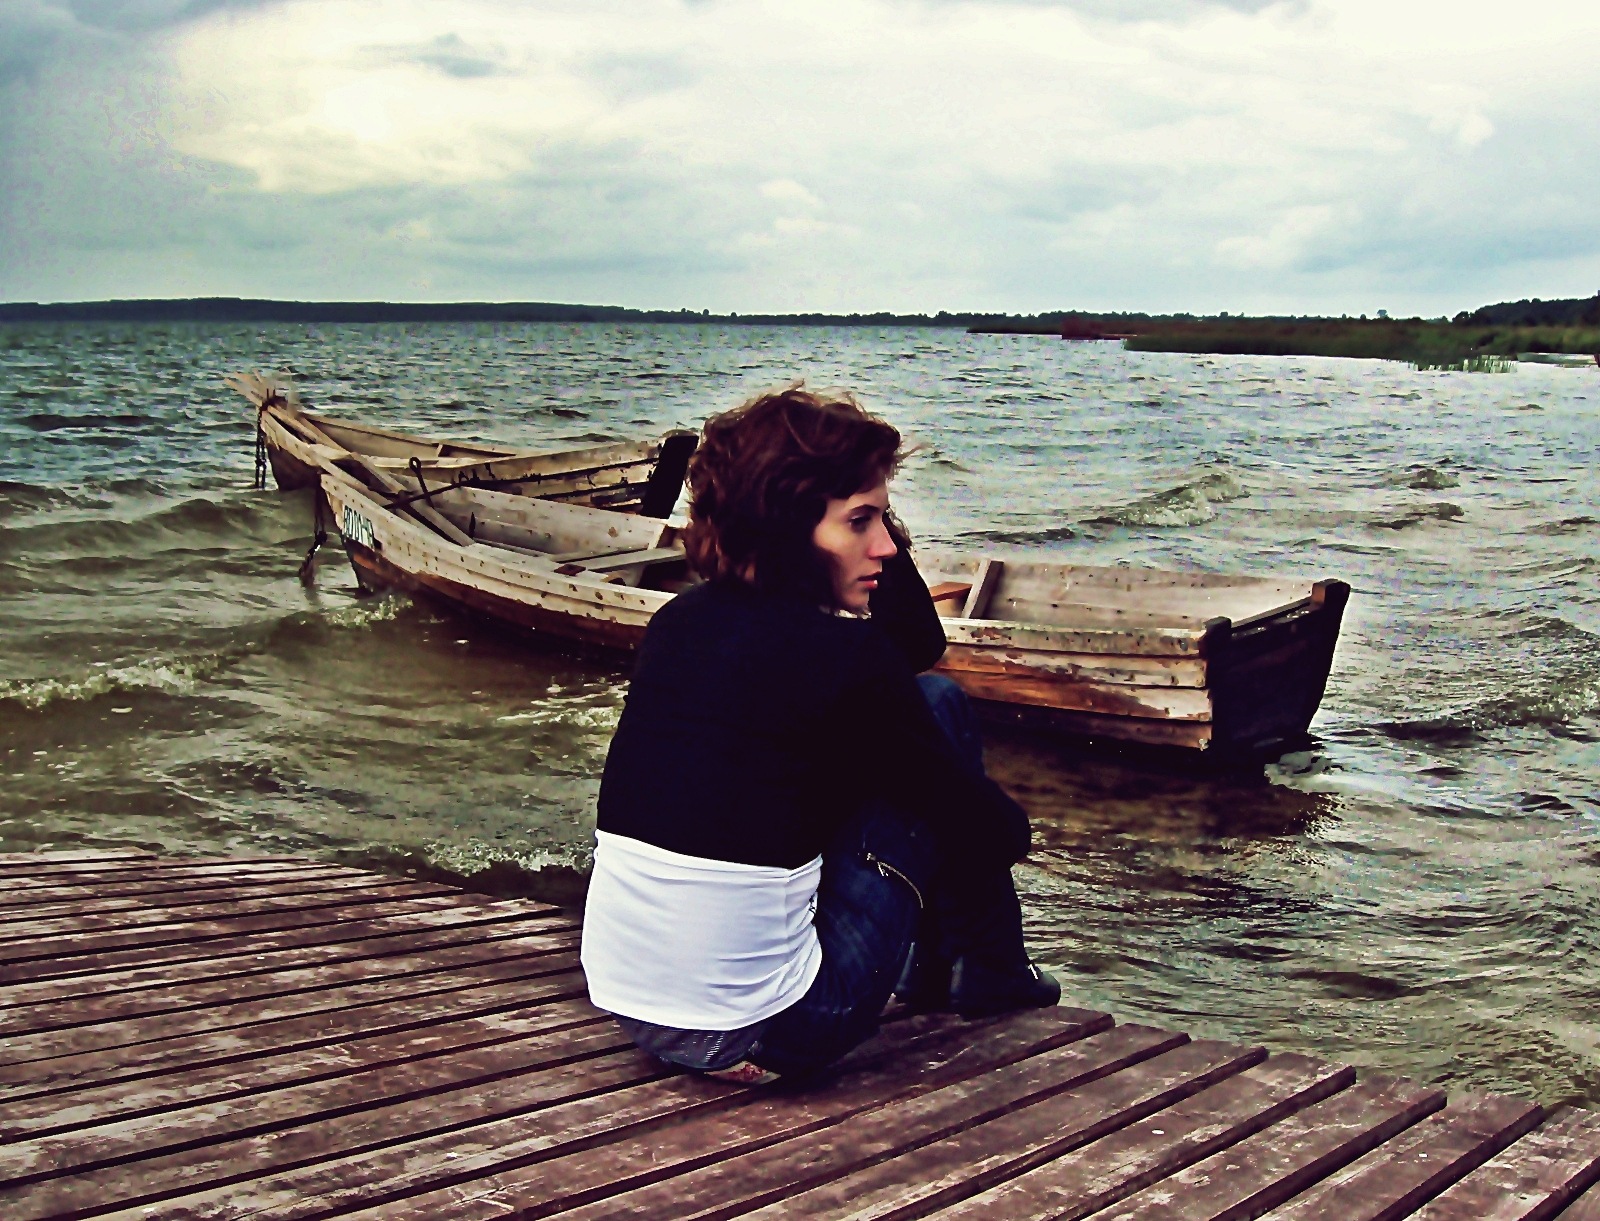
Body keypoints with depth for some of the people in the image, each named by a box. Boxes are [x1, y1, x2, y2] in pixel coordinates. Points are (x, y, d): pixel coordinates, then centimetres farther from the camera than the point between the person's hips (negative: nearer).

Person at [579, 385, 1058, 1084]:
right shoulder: (840, 656, -18)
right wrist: (1010, 827, 18)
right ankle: (981, 971, 24)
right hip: (757, 1037, -7)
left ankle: (934, 959, 40)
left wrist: (872, 522, 6)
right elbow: (985, 829, -4)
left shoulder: (680, 622, 4)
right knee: (939, 706, 5)